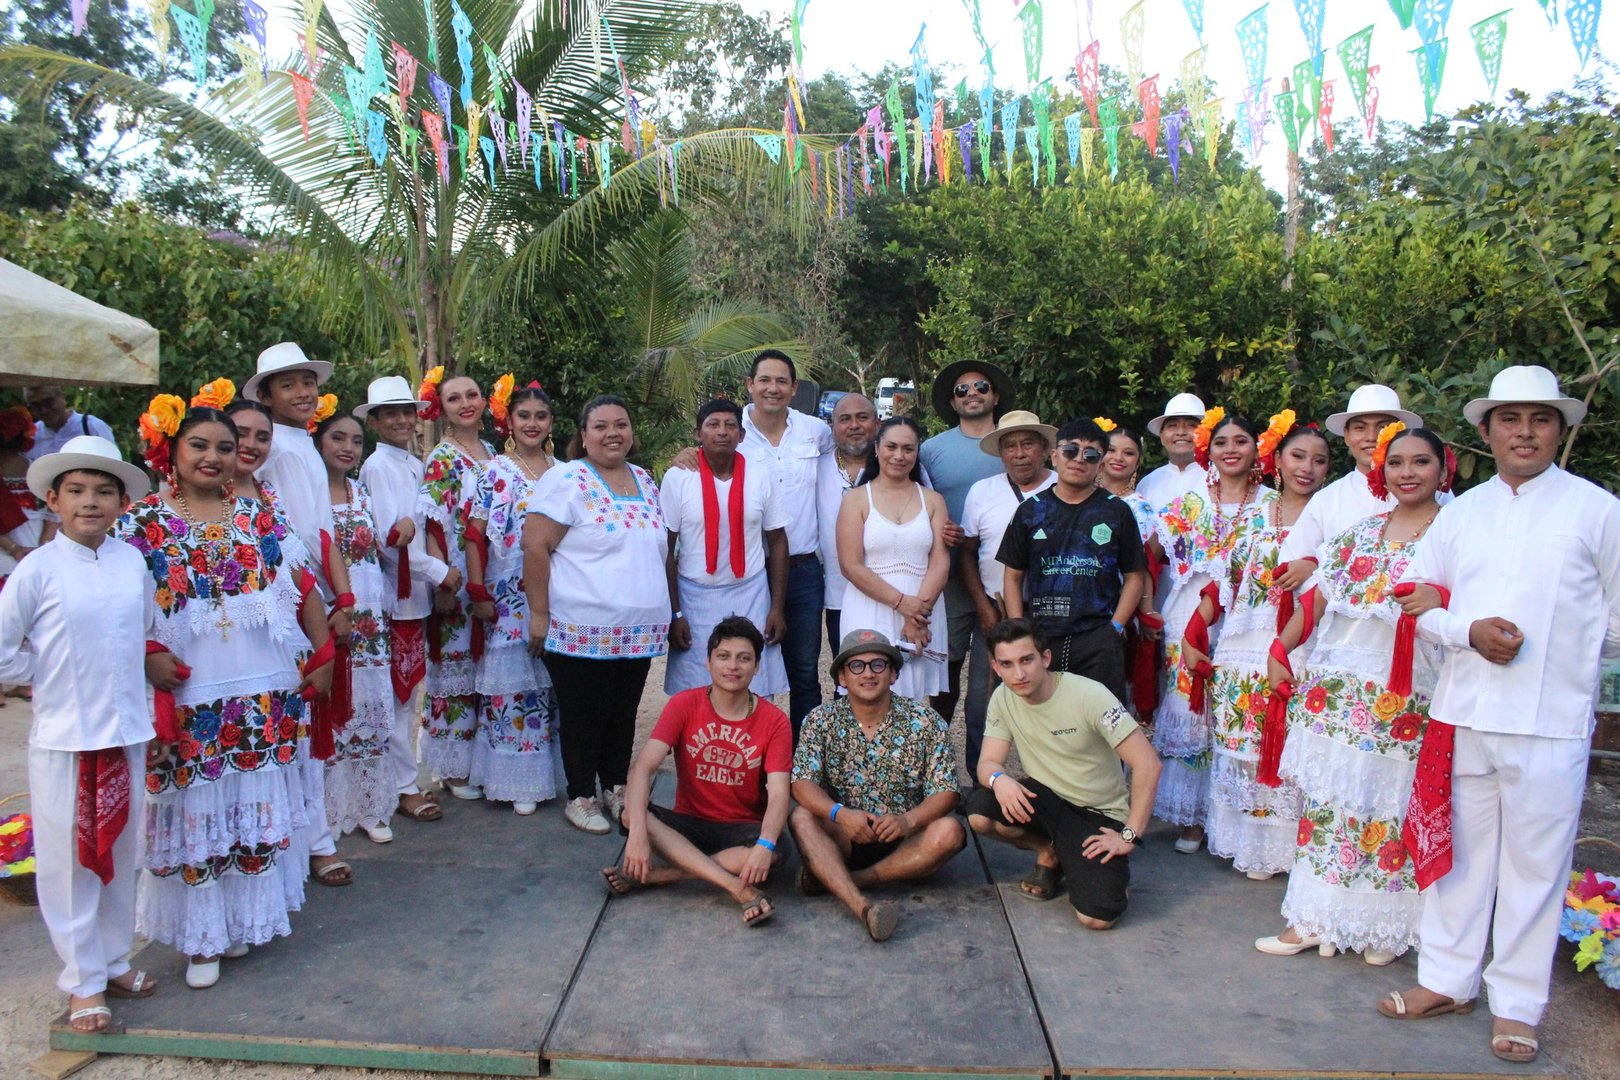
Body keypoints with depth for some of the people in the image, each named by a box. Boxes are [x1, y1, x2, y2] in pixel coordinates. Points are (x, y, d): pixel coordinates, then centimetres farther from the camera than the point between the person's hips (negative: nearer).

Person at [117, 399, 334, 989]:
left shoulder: (259, 519, 8)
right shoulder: (143, 522, 0)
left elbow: (303, 589, 8)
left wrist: (323, 654, 3)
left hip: (266, 694, 3)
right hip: (188, 699, -2)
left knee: (259, 806, 10)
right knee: (197, 811, 6)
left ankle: (246, 916, 27)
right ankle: (202, 937, 20)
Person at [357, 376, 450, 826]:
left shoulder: (416, 466, 12)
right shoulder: (376, 467, -10)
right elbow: (388, 536, -17)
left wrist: (434, 576, 5)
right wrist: (440, 572, -13)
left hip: (417, 591, 7)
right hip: (393, 592, -7)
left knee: (408, 692, 13)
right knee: (398, 693, 0)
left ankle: (400, 779, 24)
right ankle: (405, 786, 10)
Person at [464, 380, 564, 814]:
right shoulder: (495, 473, -1)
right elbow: (475, 537, -3)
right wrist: (478, 593, -8)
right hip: (509, 598, -3)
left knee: (551, 685, 8)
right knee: (511, 684, -1)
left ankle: (548, 772, 21)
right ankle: (516, 781, 10)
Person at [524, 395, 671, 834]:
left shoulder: (645, 481, 13)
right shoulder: (567, 480, -8)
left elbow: (661, 549, 19)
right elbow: (535, 546, -12)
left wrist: (670, 609, 17)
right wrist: (539, 612, -15)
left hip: (639, 630, 6)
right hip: (582, 629, -6)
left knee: (624, 715, 14)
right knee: (584, 717, 6)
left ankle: (616, 789, 30)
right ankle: (581, 797, 22)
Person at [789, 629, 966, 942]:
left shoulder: (925, 722, -3)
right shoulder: (820, 721, -1)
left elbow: (945, 792, -8)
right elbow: (803, 784, -12)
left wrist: (908, 820, -28)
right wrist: (840, 813, -31)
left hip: (905, 839, 0)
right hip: (843, 838, 0)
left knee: (948, 831, -28)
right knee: (801, 818, -26)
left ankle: (832, 879, -24)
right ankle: (862, 907, -45)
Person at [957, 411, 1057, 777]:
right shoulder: (981, 492, 8)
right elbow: (966, 554, 11)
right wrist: (984, 608, 2)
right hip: (995, 612, 2)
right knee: (981, 703, 1)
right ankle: (982, 786, 16)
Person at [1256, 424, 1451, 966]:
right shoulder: (1359, 533, 13)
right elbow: (1319, 597, 12)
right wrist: (1281, 649, 6)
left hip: (1407, 696, -4)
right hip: (1337, 690, 4)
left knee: (1389, 806, 2)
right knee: (1326, 800, 8)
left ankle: (1384, 925, 19)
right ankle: (1313, 919, 17)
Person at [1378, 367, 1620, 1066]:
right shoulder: (1462, 511, 11)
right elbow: (1419, 599, 11)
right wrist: (1469, 631, -7)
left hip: (1552, 721, -3)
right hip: (1463, 713, 3)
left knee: (1535, 865, 5)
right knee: (1457, 851, 12)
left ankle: (1516, 1006, 20)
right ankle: (1447, 981, 27)